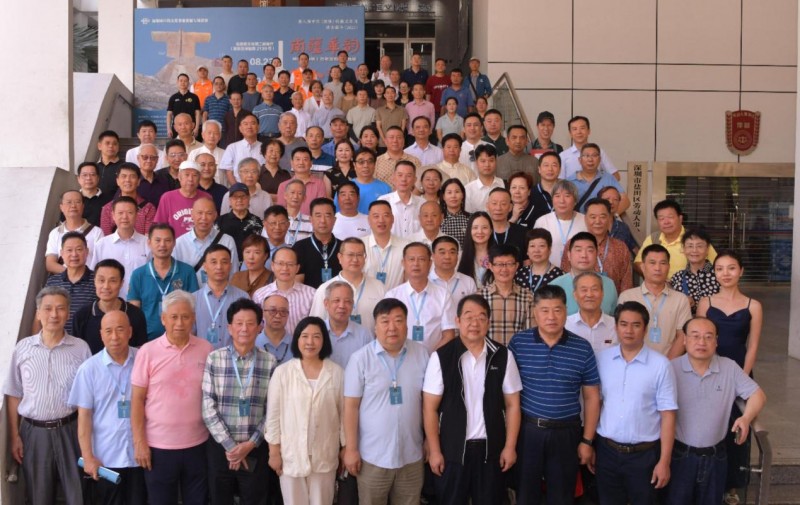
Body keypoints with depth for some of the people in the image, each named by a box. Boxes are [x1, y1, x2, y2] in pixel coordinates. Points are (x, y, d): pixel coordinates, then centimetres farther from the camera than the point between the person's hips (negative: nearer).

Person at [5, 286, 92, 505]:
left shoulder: (81, 348, -4)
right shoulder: (22, 348, 0)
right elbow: (13, 396, 5)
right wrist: (14, 436, 3)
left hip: (70, 429, -1)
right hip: (34, 432, 1)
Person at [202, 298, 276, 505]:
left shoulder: (270, 362, -2)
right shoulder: (214, 359, -3)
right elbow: (208, 407, -6)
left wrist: (251, 443, -9)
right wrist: (229, 444, -10)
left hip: (255, 449, 0)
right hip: (220, 446, 0)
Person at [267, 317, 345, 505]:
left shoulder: (337, 373, -4)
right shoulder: (282, 372, -7)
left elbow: (344, 413, 2)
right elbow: (273, 415, -2)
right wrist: (274, 451, -2)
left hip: (325, 455, 1)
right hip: (291, 454, -1)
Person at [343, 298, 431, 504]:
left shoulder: (421, 353, -2)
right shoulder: (360, 358, -9)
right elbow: (351, 406, -7)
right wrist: (351, 449, -8)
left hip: (411, 456, 3)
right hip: (373, 456, -2)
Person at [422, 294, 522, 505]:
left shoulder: (502, 356, -3)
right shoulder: (441, 357, -9)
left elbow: (512, 404, 2)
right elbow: (430, 408, -6)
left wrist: (510, 446, -1)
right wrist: (434, 450, -7)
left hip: (491, 447, 2)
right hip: (452, 448, -1)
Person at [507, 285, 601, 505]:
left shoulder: (582, 348, -3)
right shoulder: (518, 343, -5)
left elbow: (591, 397, 3)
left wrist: (587, 440, 2)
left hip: (566, 433, 1)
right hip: (527, 430, 0)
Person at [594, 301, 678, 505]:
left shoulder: (660, 365, -9)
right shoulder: (601, 359, 0)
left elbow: (667, 415, -8)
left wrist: (664, 461, -9)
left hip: (644, 453, -2)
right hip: (606, 450, 3)